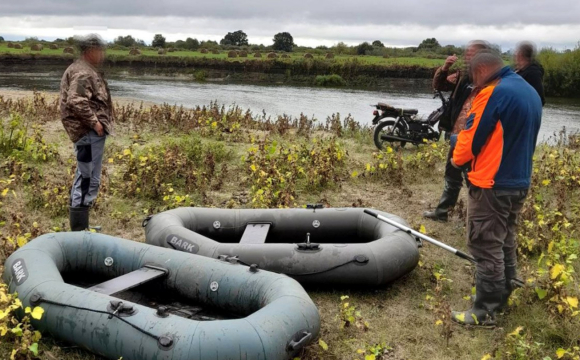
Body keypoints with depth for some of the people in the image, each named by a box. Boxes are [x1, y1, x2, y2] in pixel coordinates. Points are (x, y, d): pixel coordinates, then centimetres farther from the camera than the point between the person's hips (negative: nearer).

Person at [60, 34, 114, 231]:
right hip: (89, 132, -12)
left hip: (91, 132, 12)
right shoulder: (83, 73, -16)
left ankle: (81, 227, 28)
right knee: (88, 179, -8)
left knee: (85, 178, 17)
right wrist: (94, 122, -21)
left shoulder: (86, 70, 18)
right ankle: (79, 230, -2)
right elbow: (76, 101, -27)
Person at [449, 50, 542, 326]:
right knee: (505, 243, 19)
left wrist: (458, 158, 7)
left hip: (491, 184, -9)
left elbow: (471, 138, -14)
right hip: (519, 182, 9)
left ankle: (484, 311, 6)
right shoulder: (531, 92, 12)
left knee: (486, 247, -1)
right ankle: (501, 297, 32)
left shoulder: (493, 93, -17)